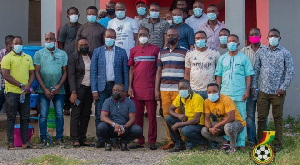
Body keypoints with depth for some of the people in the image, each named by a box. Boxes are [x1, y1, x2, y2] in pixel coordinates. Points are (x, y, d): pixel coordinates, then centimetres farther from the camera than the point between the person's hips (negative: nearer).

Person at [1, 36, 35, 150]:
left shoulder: (28, 58, 16)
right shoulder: (7, 58, -1)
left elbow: (32, 73, 14)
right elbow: (6, 75, -9)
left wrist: (28, 86, -5)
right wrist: (20, 85, -12)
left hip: (25, 93, 5)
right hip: (12, 92, -5)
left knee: (25, 118, 6)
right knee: (11, 118, -1)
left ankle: (25, 142, 10)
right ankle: (10, 142, 2)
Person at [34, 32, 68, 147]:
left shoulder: (62, 54, 8)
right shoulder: (39, 54, 5)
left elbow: (64, 72, 7)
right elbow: (37, 72, 2)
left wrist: (59, 86, -7)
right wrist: (45, 89, -6)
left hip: (59, 90, 1)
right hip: (44, 90, -1)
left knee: (59, 115, 0)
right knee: (43, 115, -3)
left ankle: (59, 138, 7)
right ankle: (43, 139, 3)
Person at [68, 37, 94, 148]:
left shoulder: (92, 56, 10)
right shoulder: (73, 58, -1)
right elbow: (71, 75, -6)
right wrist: (73, 92, -14)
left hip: (90, 89, 4)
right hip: (79, 88, -4)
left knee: (86, 114, 6)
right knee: (76, 114, -3)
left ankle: (83, 139, 12)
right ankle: (75, 140, 0)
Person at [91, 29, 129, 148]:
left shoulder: (121, 52, 8)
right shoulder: (97, 52, 9)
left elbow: (125, 72, 7)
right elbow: (93, 72, 6)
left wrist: (125, 90, -1)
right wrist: (94, 90, -2)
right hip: (102, 87, 0)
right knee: (100, 115, -3)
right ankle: (101, 140, 3)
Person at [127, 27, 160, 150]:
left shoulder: (155, 49, 3)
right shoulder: (134, 51, 12)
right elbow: (131, 70, 13)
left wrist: (157, 87, -4)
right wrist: (130, 87, 5)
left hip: (150, 88, -3)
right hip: (136, 88, 3)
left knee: (151, 115, -1)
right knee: (137, 115, 6)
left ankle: (152, 141, 4)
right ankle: (139, 141, 13)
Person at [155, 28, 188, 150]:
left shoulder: (184, 52, 4)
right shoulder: (162, 53, 16)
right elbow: (158, 72, 16)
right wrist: (156, 90, 9)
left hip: (179, 89, -4)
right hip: (164, 89, 4)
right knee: (167, 115, 2)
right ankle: (170, 141, 9)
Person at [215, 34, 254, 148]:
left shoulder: (244, 58, 6)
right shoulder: (222, 58, 12)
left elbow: (248, 75, 4)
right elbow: (219, 76, 13)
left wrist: (247, 91, -4)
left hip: (240, 94, -2)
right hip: (225, 94, 2)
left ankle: (241, 143, 2)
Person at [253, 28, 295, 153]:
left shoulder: (285, 53, 1)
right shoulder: (261, 53, 10)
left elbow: (290, 71, -2)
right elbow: (256, 70, 13)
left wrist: (283, 87, -9)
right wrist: (254, 86, 5)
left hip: (278, 92, -2)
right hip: (263, 91, 3)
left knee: (278, 118, 4)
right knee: (261, 117, 4)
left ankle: (278, 144, 11)